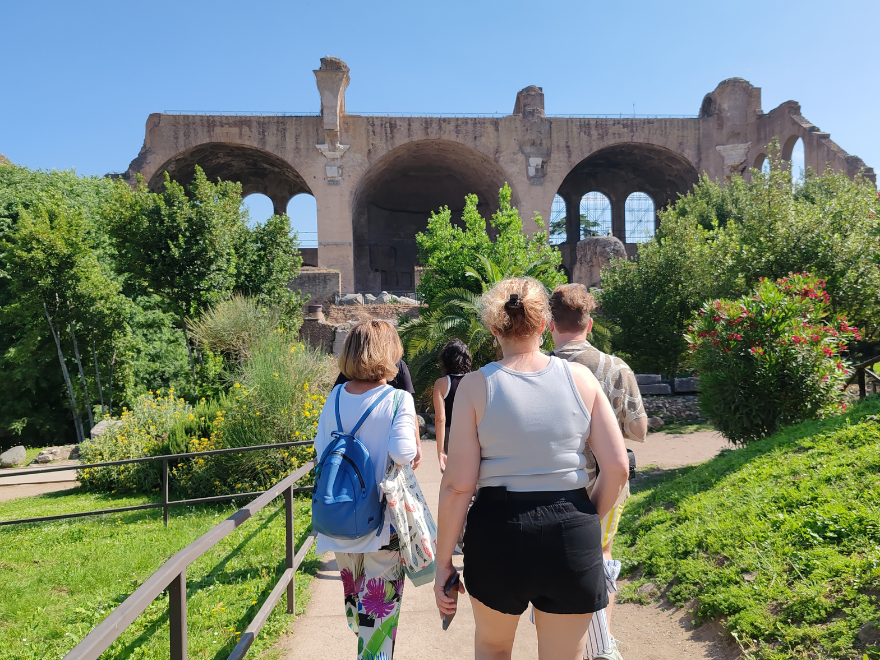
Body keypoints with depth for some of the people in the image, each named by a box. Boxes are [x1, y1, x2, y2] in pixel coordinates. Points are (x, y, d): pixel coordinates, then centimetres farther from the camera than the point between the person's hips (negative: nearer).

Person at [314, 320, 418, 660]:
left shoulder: (335, 397, -1)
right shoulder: (398, 400, -16)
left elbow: (321, 449, 1)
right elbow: (403, 454, -24)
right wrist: (413, 427, -6)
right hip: (383, 517, -6)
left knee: (353, 589, 25)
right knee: (381, 595, 7)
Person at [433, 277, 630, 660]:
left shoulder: (475, 386, -8)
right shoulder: (580, 378, -1)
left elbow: (458, 484, -10)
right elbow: (617, 466, -3)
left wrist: (443, 561, -1)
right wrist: (589, 519, 13)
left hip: (498, 531, -1)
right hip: (572, 535, 1)